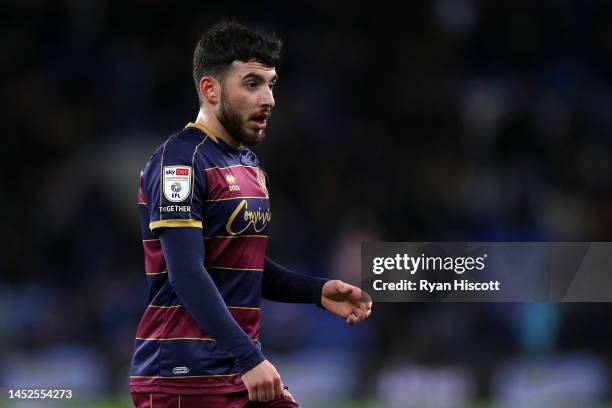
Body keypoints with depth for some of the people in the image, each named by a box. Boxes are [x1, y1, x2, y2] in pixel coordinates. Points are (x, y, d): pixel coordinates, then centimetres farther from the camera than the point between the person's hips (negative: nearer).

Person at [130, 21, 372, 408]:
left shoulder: (249, 163, 16)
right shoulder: (181, 160, -13)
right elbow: (187, 276, -21)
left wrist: (318, 291, 9)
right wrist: (249, 357, -25)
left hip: (245, 371, 8)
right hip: (184, 376, -8)